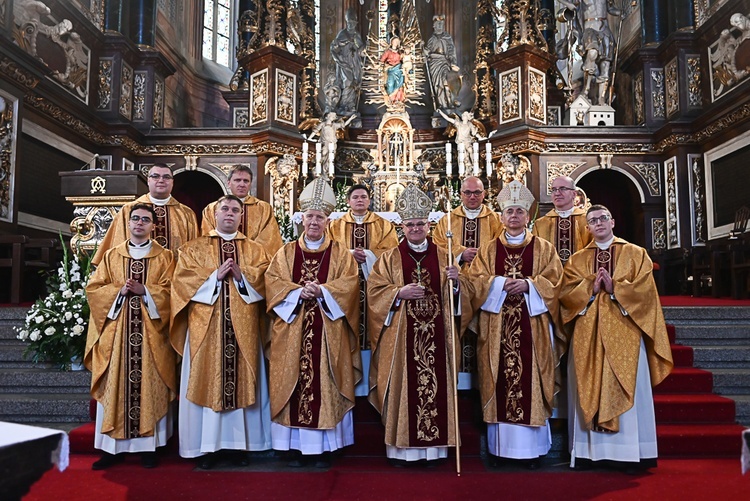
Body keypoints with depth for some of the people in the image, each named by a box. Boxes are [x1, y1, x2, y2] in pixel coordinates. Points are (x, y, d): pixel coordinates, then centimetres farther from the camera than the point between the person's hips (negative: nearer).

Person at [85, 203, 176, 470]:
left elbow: (169, 290, -2)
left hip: (151, 333, -2)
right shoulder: (111, 255, 13)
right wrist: (119, 290, -11)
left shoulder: (164, 257, 7)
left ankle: (148, 446, 8)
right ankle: (112, 447, 10)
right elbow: (94, 288, 6)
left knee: (149, 387, 0)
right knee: (115, 386, 2)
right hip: (116, 332, 2)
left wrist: (143, 290, -16)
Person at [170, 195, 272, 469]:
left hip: (243, 328, 1)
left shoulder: (255, 249, 13)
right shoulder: (194, 248, 10)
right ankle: (208, 446, 9)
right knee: (207, 382, 0)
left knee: (242, 380, 2)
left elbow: (265, 279, 1)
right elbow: (182, 278, -3)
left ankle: (239, 443, 12)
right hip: (206, 327, -1)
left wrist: (241, 274, -15)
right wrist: (215, 275, -13)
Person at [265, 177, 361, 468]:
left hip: (327, 334, -1)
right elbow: (273, 282, 1)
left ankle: (323, 448, 11)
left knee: (324, 386, 0)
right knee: (294, 385, 3)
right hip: (292, 332, 2)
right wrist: (298, 291, -16)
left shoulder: (341, 254, 8)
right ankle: (297, 446, 14)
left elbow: (349, 283, -4)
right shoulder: (286, 253, 12)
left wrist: (321, 291, -19)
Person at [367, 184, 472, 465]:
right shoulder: (390, 258, 6)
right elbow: (374, 290, -1)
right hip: (401, 337, -1)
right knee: (403, 386, 0)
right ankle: (399, 448, 11)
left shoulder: (443, 257, 10)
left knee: (435, 384, 3)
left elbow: (462, 293, 8)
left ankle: (434, 445, 15)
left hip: (436, 335, 2)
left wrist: (455, 282, -13)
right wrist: (399, 292, -15)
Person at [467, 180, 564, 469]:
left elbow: (554, 282, 1)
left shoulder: (544, 248, 9)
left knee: (530, 382, 0)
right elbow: (476, 281, 1)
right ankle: (499, 446, 12)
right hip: (496, 329, 1)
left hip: (532, 329, -1)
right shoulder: (489, 250, 11)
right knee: (499, 383, 2)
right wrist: (502, 283, -14)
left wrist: (528, 285, -15)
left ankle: (532, 448, 11)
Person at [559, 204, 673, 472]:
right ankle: (588, 451, 6)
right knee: (589, 389, 1)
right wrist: (591, 287, -12)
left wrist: (614, 288, -12)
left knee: (626, 389, -1)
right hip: (587, 335, 2)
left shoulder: (636, 254, 9)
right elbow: (566, 293, 2)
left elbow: (645, 289, -3)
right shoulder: (577, 260, 13)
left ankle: (631, 454, 6)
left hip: (624, 333, -1)